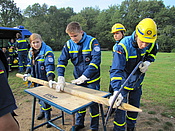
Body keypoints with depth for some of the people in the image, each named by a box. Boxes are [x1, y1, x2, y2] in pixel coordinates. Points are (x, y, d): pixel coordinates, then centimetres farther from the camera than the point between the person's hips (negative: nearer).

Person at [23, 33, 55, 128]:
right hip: (36, 79, 7)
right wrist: (27, 73, 6)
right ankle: (43, 111, 42)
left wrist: (50, 78, -39)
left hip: (45, 79, -7)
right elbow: (29, 63, 19)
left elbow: (50, 66, -28)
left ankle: (48, 117, 18)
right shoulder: (31, 52, 5)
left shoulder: (47, 51, -19)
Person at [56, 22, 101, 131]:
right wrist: (61, 78, -18)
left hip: (92, 80, -4)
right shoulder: (69, 44, -2)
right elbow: (62, 61, -5)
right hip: (78, 79, 4)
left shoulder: (92, 42, -15)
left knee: (93, 103, 7)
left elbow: (96, 61, -23)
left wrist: (84, 77, -29)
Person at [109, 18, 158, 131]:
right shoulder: (123, 46, -31)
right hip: (123, 82, -5)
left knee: (135, 107, 20)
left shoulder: (151, 44, -15)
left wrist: (148, 61, -11)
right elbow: (116, 70, -37)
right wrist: (117, 91, -48)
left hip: (137, 82, 5)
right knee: (121, 107, -2)